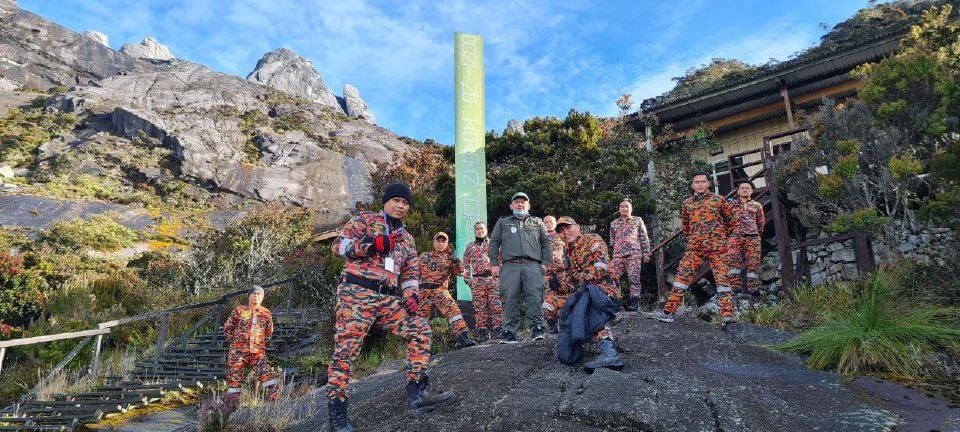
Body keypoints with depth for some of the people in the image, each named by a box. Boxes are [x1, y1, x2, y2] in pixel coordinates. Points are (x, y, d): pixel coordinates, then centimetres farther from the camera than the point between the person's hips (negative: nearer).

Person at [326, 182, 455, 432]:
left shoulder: (407, 238, 25)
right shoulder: (364, 220, 8)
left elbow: (411, 272, 22)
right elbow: (338, 245, -2)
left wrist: (411, 294, 1)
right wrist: (371, 243, -15)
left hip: (389, 299, 6)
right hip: (357, 293, -6)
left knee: (420, 330, -6)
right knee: (346, 349, -10)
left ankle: (417, 393, -5)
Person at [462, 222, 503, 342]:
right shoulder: (469, 247, 19)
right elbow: (466, 265, 18)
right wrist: (467, 279, 6)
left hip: (493, 278, -1)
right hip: (477, 280, 2)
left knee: (496, 305, -8)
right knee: (480, 307, -1)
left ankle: (497, 330, -7)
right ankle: (482, 331, 3)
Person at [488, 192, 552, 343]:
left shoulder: (537, 223, 26)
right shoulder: (502, 223, 25)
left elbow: (545, 244, 20)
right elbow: (494, 243, 18)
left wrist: (546, 262, 6)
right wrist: (494, 263, 6)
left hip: (533, 265, 0)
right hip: (510, 266, 0)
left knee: (534, 297, -12)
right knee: (510, 299, -6)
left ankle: (537, 328, -6)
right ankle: (509, 331, -3)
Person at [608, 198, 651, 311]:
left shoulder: (638, 220, 14)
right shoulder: (614, 223, 21)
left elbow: (644, 238, 10)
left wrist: (646, 253, 3)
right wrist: (611, 253, 19)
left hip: (634, 253, -3)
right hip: (617, 255, 3)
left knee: (634, 278, -7)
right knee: (612, 278, -7)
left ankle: (634, 302, -4)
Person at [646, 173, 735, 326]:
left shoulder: (718, 199, 6)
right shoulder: (686, 204, 14)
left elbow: (728, 219, 18)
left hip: (717, 247, -2)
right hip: (694, 247, 2)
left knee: (722, 278, -5)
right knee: (682, 276, -6)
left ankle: (727, 316, -4)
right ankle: (668, 311, -9)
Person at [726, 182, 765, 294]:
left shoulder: (757, 205, 19)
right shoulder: (732, 204, 16)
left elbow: (761, 222, 24)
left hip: (753, 236, 1)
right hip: (735, 236, -1)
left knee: (753, 262, -3)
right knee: (733, 260, -15)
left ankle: (753, 286, -1)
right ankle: (736, 285, -15)